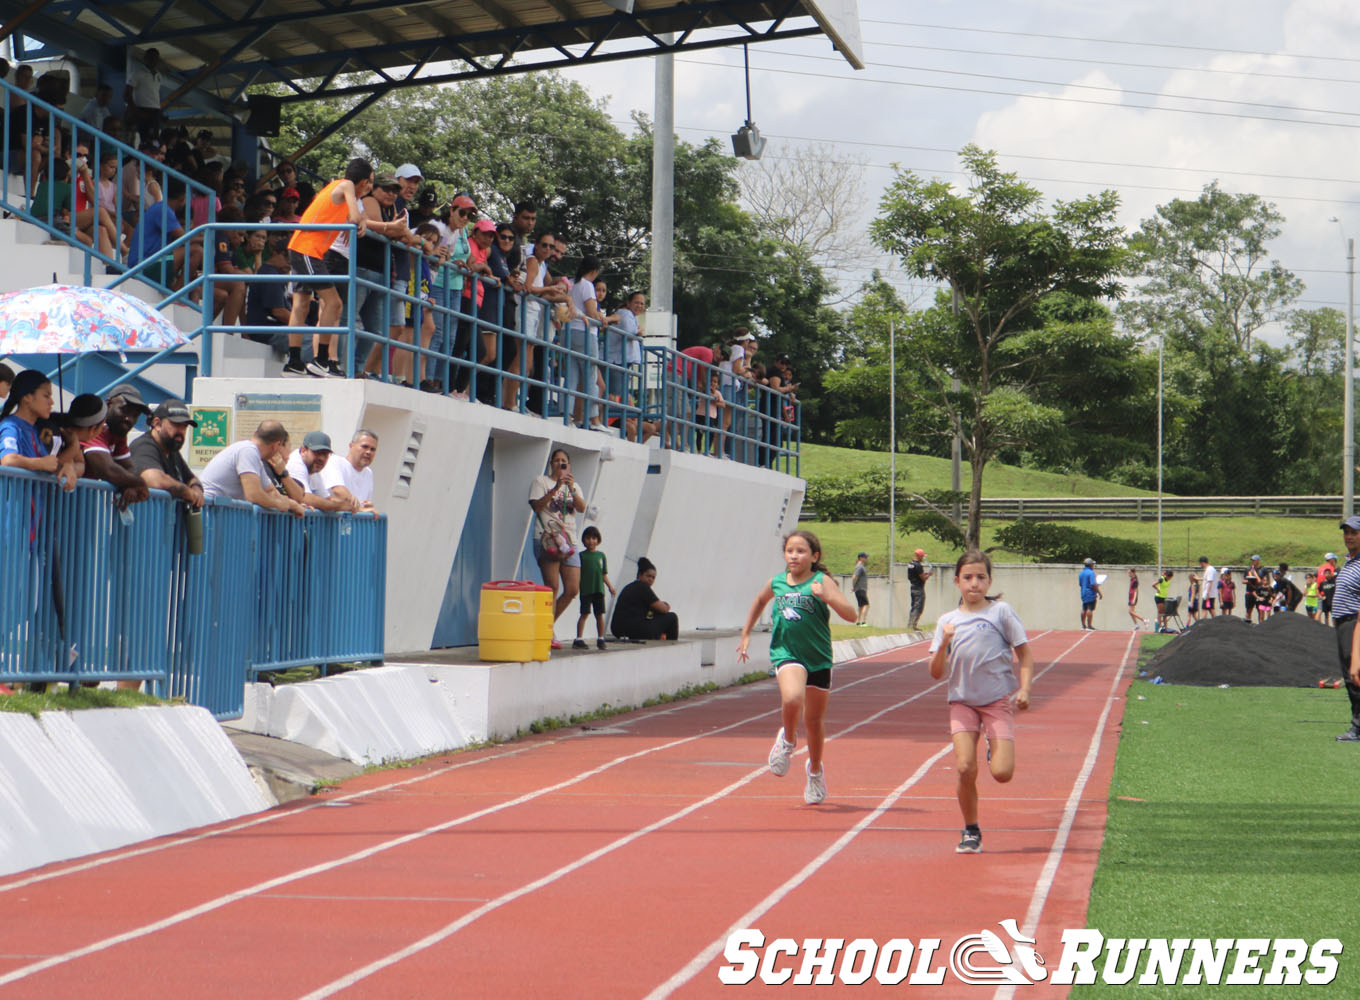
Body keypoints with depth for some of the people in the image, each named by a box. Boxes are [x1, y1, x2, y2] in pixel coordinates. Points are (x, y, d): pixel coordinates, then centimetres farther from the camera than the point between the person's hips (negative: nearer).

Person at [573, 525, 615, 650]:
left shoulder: (601, 555, 10)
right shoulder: (582, 556, 1)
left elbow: (604, 574, 13)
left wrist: (610, 587, 6)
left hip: (598, 589, 3)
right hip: (585, 590, -3)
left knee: (600, 614, 7)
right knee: (584, 614, -6)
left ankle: (600, 639, 14)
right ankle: (579, 639, -6)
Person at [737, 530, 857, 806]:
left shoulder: (822, 582, -8)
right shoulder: (776, 583, 3)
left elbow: (850, 614, -16)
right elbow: (760, 601, 26)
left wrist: (827, 597, -30)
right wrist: (746, 634, 26)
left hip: (818, 657, 0)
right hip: (786, 653, 0)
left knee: (814, 719, 12)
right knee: (792, 698, -30)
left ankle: (815, 769, 37)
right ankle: (788, 740, 1)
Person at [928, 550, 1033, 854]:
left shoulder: (1001, 612, -1)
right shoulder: (947, 621, 6)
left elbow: (1025, 655, 3)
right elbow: (936, 673, 3)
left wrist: (1024, 689, -11)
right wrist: (944, 644, -13)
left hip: (998, 700, -2)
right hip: (962, 701, 2)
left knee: (1002, 773, -12)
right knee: (965, 768, -13)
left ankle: (995, 749, 26)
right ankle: (971, 832, 7)